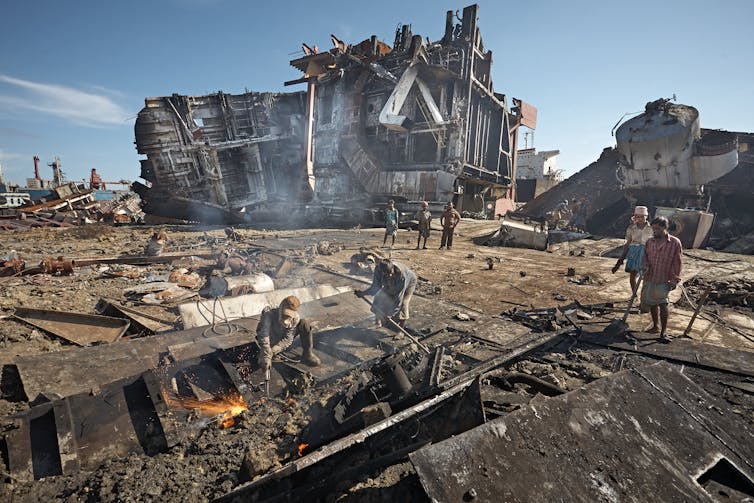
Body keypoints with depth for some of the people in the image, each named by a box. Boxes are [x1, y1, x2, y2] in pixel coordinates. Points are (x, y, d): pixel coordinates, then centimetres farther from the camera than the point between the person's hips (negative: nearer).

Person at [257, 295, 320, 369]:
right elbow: (264, 335, -42)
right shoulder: (269, 314, -33)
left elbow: (287, 340, -26)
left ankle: (308, 355, -15)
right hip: (271, 342, -2)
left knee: (304, 323, -19)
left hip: (283, 342, 2)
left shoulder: (295, 319, -24)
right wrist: (267, 355, -51)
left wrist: (272, 351, -39)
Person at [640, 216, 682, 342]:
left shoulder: (675, 242, -6)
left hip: (664, 280, -4)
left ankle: (664, 332, -5)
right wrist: (645, 265, -8)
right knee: (652, 303, 14)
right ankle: (655, 326, 31)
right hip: (650, 278, 4)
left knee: (662, 303, -13)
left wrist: (674, 280, -7)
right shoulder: (649, 241, 4)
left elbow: (677, 263, -4)